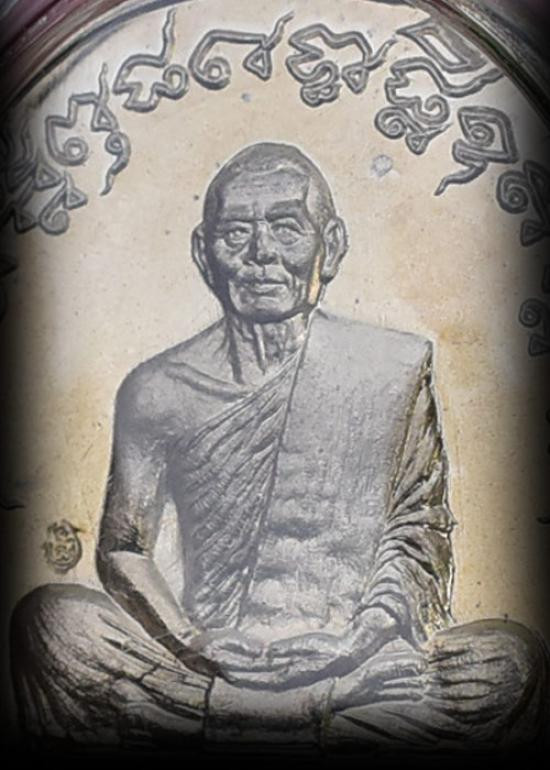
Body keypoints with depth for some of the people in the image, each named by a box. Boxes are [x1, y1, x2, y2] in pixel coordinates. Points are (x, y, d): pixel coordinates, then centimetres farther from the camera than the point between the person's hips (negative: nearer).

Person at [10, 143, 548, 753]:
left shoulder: (396, 368, 5)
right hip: (205, 670, 0)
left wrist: (367, 631, -9)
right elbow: (122, 547, 7)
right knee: (48, 617, -23)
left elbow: (419, 523, 7)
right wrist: (195, 645, -10)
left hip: (360, 665, 0)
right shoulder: (157, 391, 5)